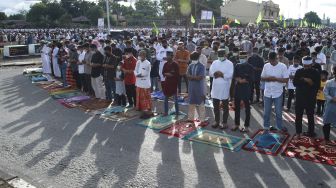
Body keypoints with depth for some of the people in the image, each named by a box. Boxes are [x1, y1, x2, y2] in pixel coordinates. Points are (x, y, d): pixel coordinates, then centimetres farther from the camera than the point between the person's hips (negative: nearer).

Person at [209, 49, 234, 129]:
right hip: (215, 87, 4)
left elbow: (230, 75, -14)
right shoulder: (215, 62, 10)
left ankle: (224, 122, 16)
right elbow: (210, 72, 1)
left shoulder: (229, 63, -4)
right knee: (215, 106, 12)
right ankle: (217, 121, 25)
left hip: (225, 88, -4)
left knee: (225, 106, 6)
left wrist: (222, 74, -20)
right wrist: (215, 74, -17)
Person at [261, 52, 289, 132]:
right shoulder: (266, 66, 0)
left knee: (278, 112, 10)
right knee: (266, 112, 10)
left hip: (278, 93, -2)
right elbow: (262, 78, 6)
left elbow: (286, 80, -8)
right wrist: (268, 78, -15)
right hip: (267, 93, 2)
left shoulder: (283, 66, -8)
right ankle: (266, 127, 24)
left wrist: (276, 78, -20)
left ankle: (280, 126, 28)